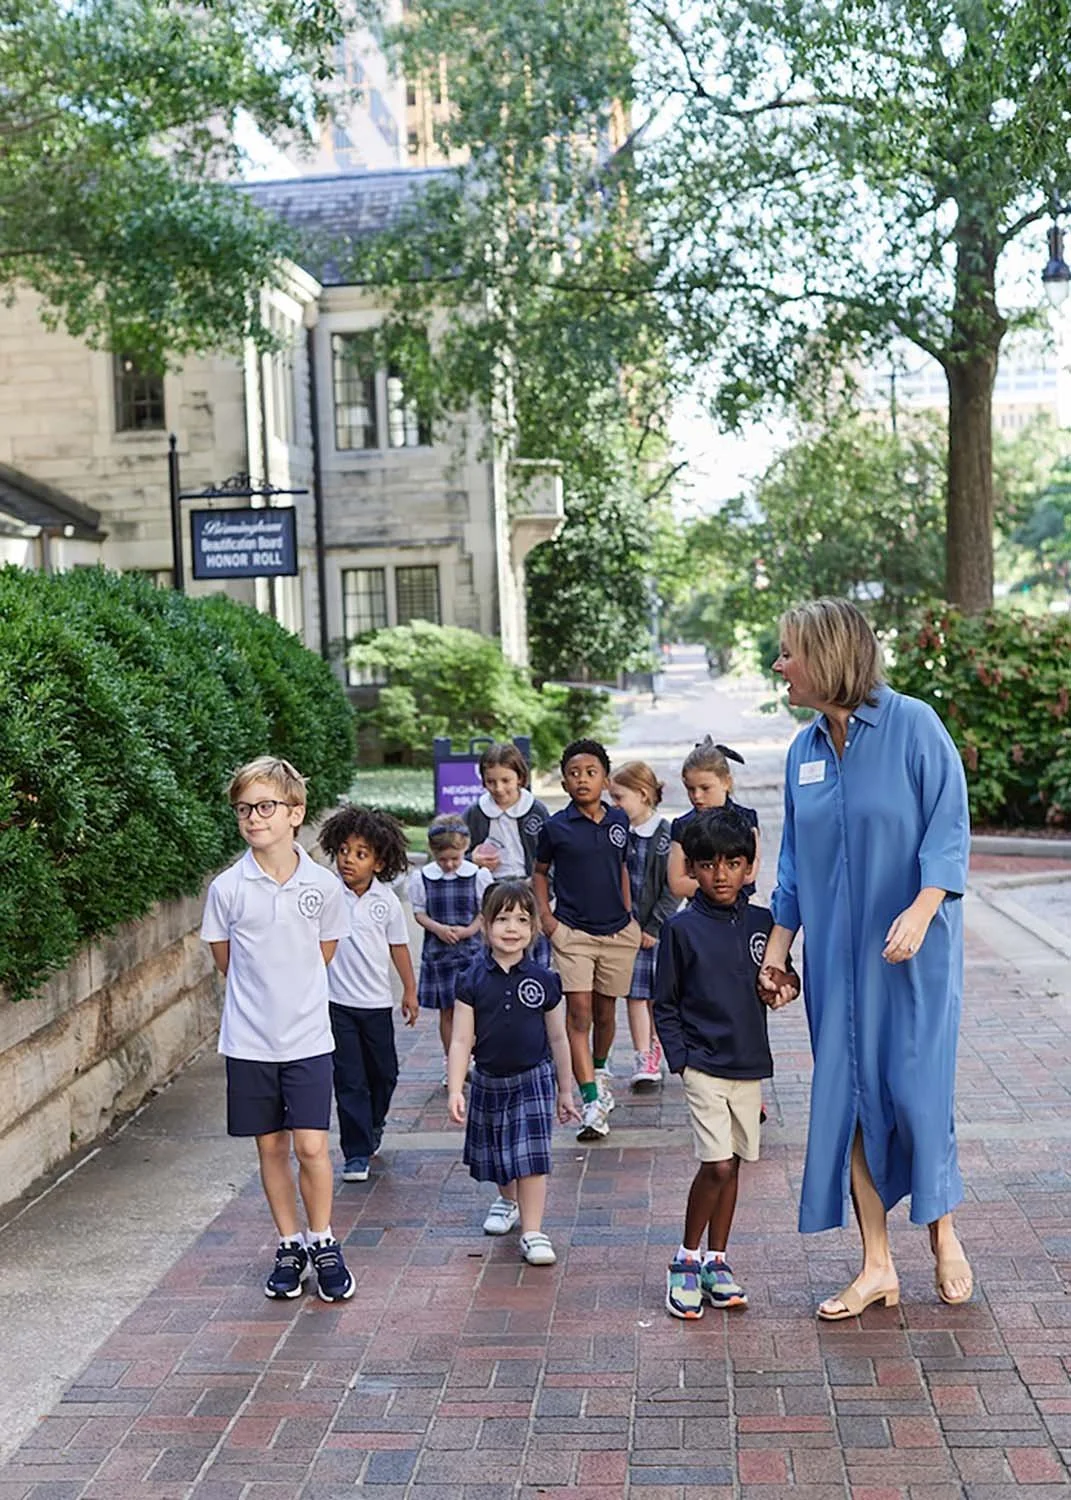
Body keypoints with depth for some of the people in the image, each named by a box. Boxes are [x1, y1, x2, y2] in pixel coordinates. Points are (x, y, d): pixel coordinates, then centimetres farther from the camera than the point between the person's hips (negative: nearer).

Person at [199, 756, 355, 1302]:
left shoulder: (324, 885, -5)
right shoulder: (227, 888, -6)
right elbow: (224, 959, 7)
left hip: (307, 1037, -1)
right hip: (249, 1038, 1)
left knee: (311, 1147, -4)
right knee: (270, 1147, 10)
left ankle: (322, 1244, 17)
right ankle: (289, 1246, 26)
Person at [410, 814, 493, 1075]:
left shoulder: (479, 875, -4)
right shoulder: (421, 878, -2)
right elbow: (419, 913, 4)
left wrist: (468, 930, -14)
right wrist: (438, 928, -15)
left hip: (471, 949, -1)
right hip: (438, 952, 1)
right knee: (446, 1010, 9)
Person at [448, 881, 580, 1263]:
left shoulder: (543, 980, -7)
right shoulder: (474, 981, -8)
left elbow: (557, 1038, 4)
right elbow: (461, 1040, -8)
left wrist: (565, 1090, 9)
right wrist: (455, 1090, -16)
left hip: (534, 1079, -1)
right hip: (489, 1081, 2)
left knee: (531, 1156, -9)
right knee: (495, 1154, 17)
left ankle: (533, 1232, -1)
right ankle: (507, 1200, 46)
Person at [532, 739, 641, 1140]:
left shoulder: (619, 820, 5)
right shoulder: (556, 827, -4)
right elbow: (540, 872, 10)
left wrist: (629, 914, 13)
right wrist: (545, 916, -1)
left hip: (617, 931, 3)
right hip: (573, 932, -3)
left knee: (604, 1011, 14)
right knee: (578, 1012, -12)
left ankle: (599, 1070, 43)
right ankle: (592, 1103, -14)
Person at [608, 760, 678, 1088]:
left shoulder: (666, 835, -8)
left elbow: (672, 888, -8)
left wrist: (654, 926, -11)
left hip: (657, 927, -3)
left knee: (656, 994, 6)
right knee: (634, 993, 1)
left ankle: (654, 1053, 23)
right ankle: (643, 1060, 3)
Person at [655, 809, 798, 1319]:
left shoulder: (762, 923, 4)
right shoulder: (681, 928, -6)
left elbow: (776, 979, 16)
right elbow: (664, 1004, -1)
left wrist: (787, 981, -7)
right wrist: (680, 1060, -8)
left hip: (750, 1066, 4)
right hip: (704, 1066, -4)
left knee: (732, 1166, 12)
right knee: (717, 1165, -10)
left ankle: (716, 1260, 26)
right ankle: (686, 1260, 9)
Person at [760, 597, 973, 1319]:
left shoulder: (913, 725, -9)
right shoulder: (805, 750, 8)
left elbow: (950, 830, -11)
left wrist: (920, 912, -24)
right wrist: (776, 950, 10)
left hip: (911, 951, -5)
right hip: (837, 955, 5)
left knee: (915, 1088, -2)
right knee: (850, 1097, 4)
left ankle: (943, 1232, 25)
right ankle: (878, 1268, 15)